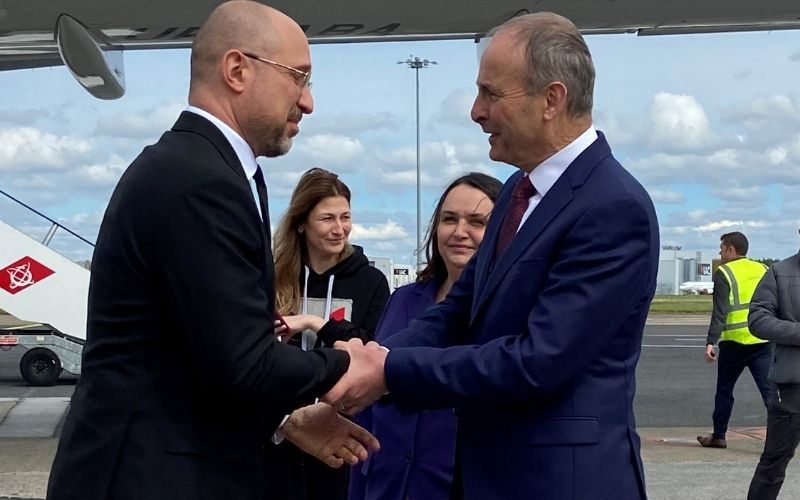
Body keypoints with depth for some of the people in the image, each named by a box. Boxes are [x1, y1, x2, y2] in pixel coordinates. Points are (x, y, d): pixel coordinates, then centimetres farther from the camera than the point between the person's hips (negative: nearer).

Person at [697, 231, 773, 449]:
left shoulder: (724, 273, -5)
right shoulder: (763, 270, 11)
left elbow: (720, 312, -14)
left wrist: (710, 342, -17)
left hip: (735, 341, -4)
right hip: (763, 341, 4)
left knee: (724, 390, 12)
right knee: (770, 390, 0)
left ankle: (718, 436, 21)